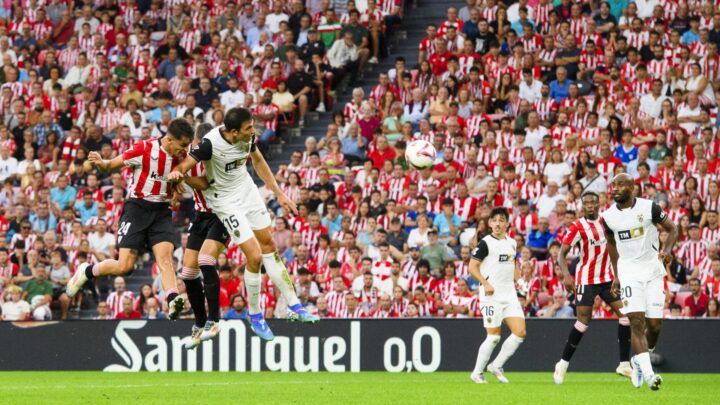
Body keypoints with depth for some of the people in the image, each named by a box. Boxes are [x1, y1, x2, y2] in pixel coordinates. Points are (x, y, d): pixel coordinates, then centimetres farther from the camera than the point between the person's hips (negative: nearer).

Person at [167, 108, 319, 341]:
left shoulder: (248, 136, -11)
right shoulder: (210, 143, -30)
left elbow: (258, 161, 8)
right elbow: (184, 166, -25)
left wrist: (279, 194, 12)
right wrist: (176, 173, -50)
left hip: (248, 191, 6)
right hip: (226, 201, -6)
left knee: (269, 247, 13)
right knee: (255, 257, -12)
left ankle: (294, 306, 24)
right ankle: (255, 317, 8)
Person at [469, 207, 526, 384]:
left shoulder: (512, 243, 14)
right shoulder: (485, 243, -6)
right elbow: (472, 266, -9)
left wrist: (518, 280, 13)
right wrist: (486, 284, -21)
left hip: (510, 295, 6)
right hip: (492, 295, -6)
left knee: (520, 332, -5)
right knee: (494, 336, -6)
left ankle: (496, 366, 9)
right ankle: (477, 373, 8)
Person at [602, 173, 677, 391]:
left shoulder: (649, 207, -8)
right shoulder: (609, 216, 1)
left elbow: (672, 229, 2)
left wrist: (667, 250, -17)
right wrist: (616, 276, 18)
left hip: (653, 270, 0)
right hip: (629, 272, 0)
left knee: (654, 325, -1)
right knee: (637, 322, -16)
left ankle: (639, 360, 27)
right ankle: (648, 373, -24)